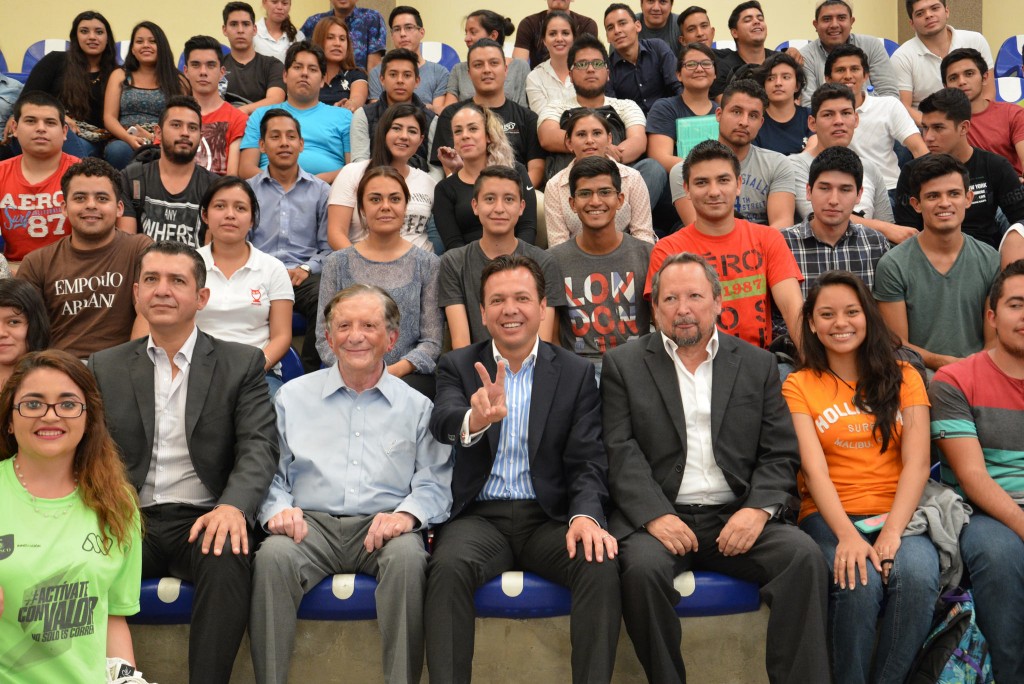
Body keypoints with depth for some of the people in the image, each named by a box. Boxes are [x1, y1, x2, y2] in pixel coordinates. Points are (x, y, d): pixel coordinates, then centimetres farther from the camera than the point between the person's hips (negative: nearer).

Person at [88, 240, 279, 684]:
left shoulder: (242, 363, 8)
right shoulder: (104, 368, 15)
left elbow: (258, 446, -3)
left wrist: (233, 505, -24)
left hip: (203, 520, -2)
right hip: (130, 521, 2)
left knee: (228, 560, -34)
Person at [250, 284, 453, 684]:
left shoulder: (416, 406, 15)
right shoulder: (293, 396, 18)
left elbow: (435, 482, 7)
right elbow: (270, 472, 14)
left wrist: (408, 513, -14)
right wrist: (277, 509, -8)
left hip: (382, 527, -1)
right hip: (311, 522, 1)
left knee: (408, 557, -34)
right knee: (273, 556, -32)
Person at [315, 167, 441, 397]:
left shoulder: (427, 264, 9)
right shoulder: (337, 264, 11)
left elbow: (432, 341, 4)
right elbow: (325, 337, 8)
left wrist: (396, 370, -13)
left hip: (410, 375, 0)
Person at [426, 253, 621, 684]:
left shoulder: (576, 373, 8)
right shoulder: (458, 367, 7)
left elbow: (587, 462, 2)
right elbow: (441, 423, -14)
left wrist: (586, 515, -20)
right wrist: (474, 420, -40)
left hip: (549, 518, 1)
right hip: (480, 516, 0)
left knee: (601, 564, -28)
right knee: (448, 566, -31)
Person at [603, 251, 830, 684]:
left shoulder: (758, 365, 14)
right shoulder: (623, 365, 9)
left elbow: (781, 454, 7)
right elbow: (621, 452, -2)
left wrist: (759, 509, -12)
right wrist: (655, 515, -17)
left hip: (737, 518, 2)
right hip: (659, 518, -1)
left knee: (805, 555, -23)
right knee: (643, 566, -31)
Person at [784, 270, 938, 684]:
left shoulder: (903, 378, 12)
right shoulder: (798, 386, 7)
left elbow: (917, 463, -1)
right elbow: (814, 467, -6)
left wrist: (892, 531, -17)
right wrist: (847, 535, -23)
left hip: (898, 514, 2)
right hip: (830, 517, -1)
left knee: (917, 575, -29)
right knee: (860, 582, -30)